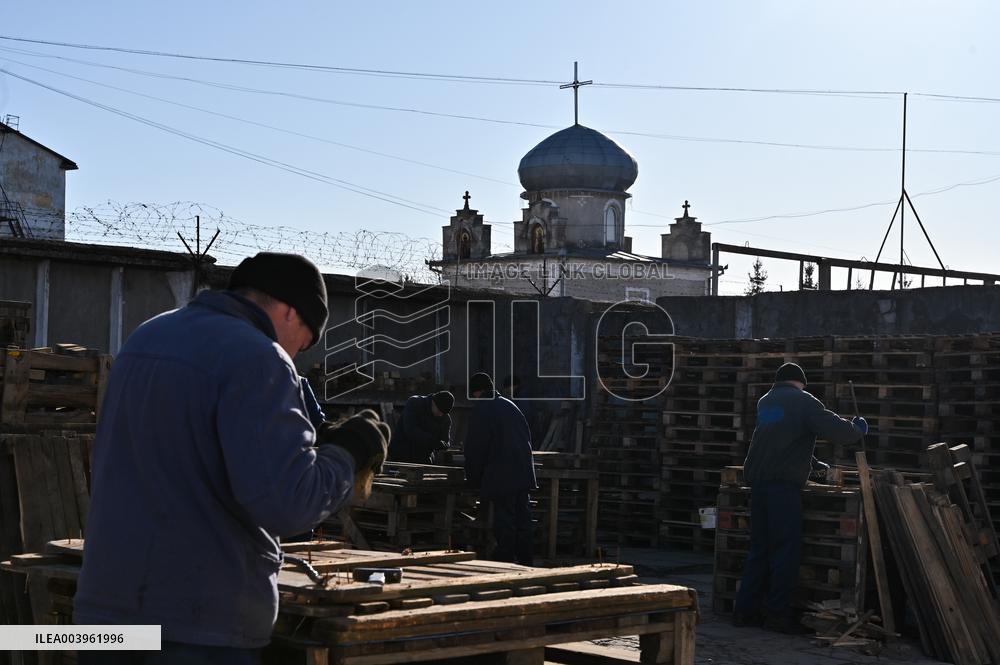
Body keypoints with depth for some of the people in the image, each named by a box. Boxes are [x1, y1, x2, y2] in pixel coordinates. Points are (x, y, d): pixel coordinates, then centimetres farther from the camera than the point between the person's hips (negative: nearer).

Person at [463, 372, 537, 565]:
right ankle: (525, 562, 15)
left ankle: (506, 562, -5)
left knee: (504, 523, -5)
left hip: (501, 477, -7)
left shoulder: (481, 411, -6)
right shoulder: (510, 405, 17)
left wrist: (473, 477, 5)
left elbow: (475, 447, -6)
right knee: (523, 519, 11)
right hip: (524, 474, 7)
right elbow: (527, 436, 23)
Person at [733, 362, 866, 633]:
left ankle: (745, 610, 10)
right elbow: (836, 431, -11)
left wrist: (813, 463, 38)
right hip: (784, 484, -7)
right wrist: (858, 429, 10)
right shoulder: (803, 401, -2)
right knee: (785, 549, -2)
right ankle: (778, 613, -3)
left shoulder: (765, 402, 21)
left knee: (759, 549, 11)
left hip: (757, 482, 7)